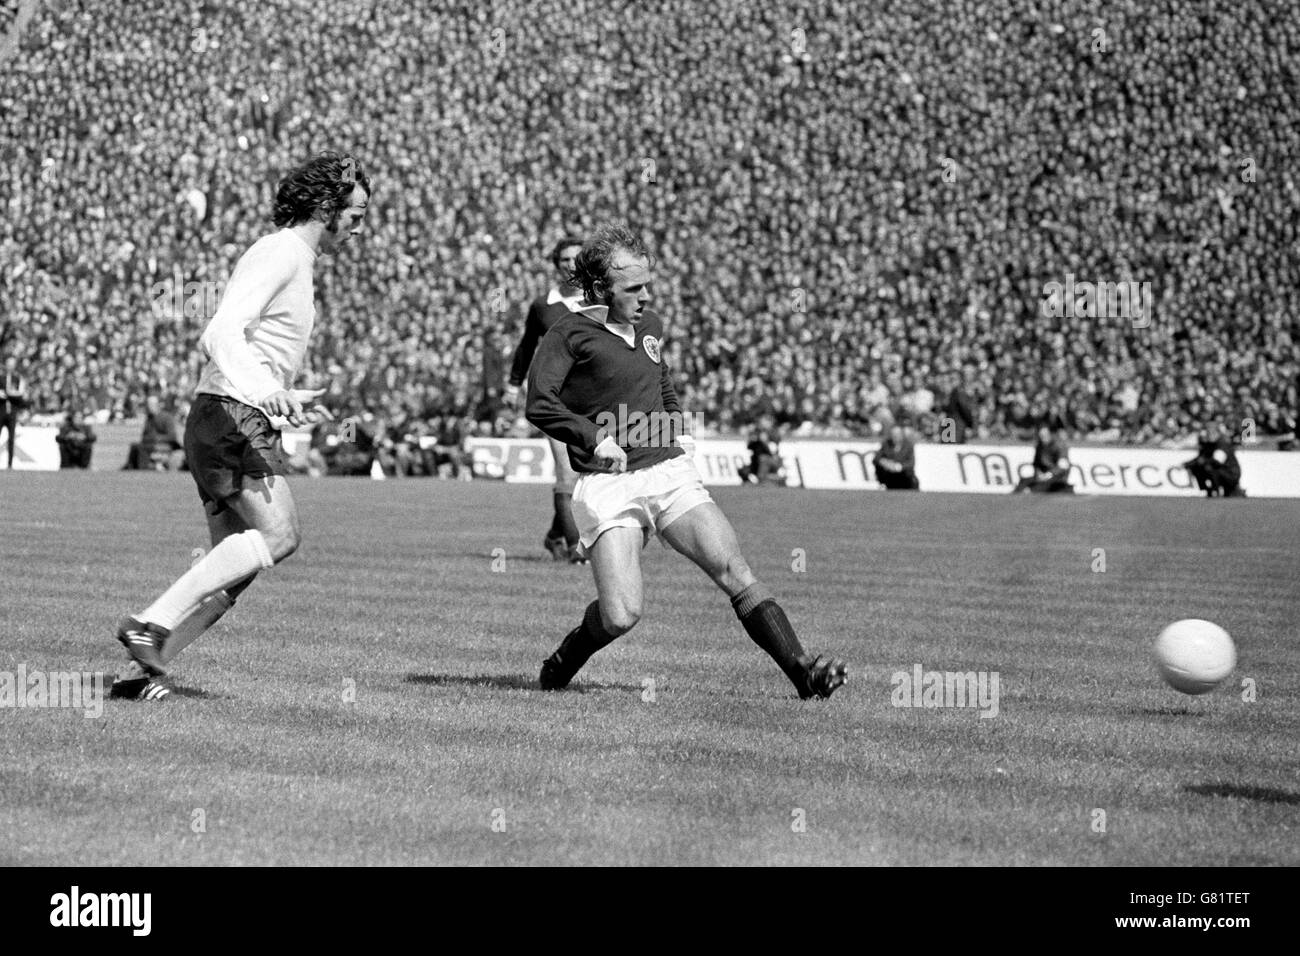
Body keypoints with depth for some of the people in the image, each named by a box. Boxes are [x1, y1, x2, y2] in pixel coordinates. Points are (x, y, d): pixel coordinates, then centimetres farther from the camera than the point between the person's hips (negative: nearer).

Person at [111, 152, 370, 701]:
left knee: (236, 567, 5)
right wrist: (261, 391, -40)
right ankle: (153, 623, -28)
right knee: (277, 535, -24)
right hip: (233, 416, -10)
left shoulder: (295, 259, 23)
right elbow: (224, 332, -23)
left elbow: (216, 340, 31)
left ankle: (149, 668, 1)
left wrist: (287, 398, 37)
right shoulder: (281, 251, -9)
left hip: (245, 422, 10)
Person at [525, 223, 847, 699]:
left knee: (733, 569, -12)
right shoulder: (569, 334, -4)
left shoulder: (651, 325, 17)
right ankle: (561, 666, 16)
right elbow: (539, 404, -16)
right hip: (608, 486, -5)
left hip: (670, 472, 5)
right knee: (621, 615, -15)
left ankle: (802, 670, -15)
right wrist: (596, 440, -19)